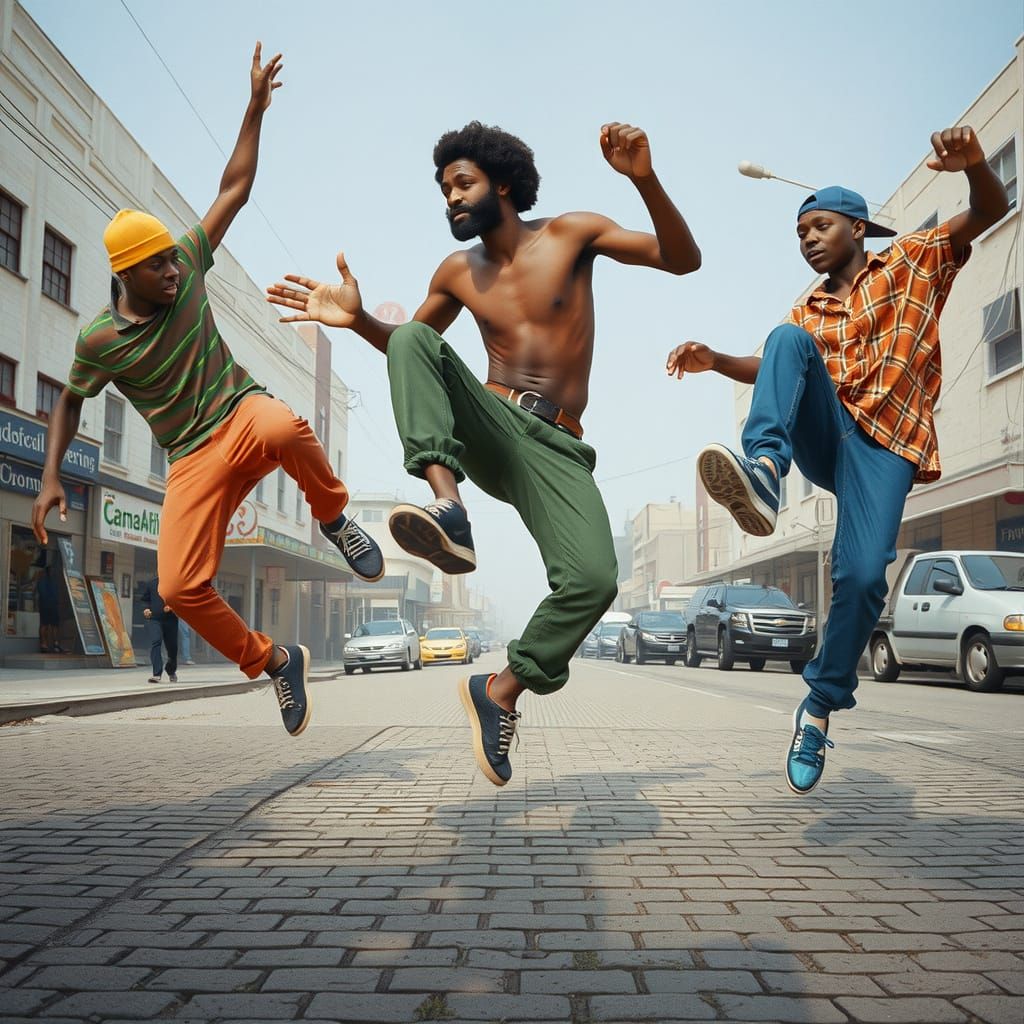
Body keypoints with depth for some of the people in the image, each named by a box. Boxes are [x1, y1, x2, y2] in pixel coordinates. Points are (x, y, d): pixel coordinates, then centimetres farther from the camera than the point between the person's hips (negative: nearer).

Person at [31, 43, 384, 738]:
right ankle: (274, 662, 9)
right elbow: (70, 402, 13)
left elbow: (236, 188, 3)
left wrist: (256, 106, 0)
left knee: (285, 428, -41)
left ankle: (333, 517, -11)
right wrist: (51, 478, 2)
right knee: (181, 587, -15)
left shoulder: (188, 266, -2)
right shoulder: (99, 340, -4)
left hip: (242, 413, 0)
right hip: (192, 458, 1)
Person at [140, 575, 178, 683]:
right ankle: (157, 674, -19)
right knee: (155, 642, -18)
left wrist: (171, 607, -16)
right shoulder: (151, 583, 5)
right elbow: (144, 598, 16)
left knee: (172, 646, 10)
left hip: (171, 619, 0)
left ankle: (172, 672, 35)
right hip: (154, 618, 0)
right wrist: (146, 608, -3)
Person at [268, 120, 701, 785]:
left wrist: (645, 180, -17)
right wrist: (358, 319, 4)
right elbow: (407, 346, 27)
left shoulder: (570, 234, 4)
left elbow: (682, 259, 0)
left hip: (555, 447, -3)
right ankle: (448, 508, -36)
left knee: (594, 579, -28)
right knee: (414, 340, -23)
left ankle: (501, 691, -5)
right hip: (488, 430, 3)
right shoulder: (458, 273, 14)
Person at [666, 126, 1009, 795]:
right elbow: (777, 370, 22)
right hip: (823, 435, 3)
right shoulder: (810, 311, 26)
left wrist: (975, 165, -19)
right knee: (789, 337, -24)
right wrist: (715, 361, 2)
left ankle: (822, 705, -1)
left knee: (863, 575, -23)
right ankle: (763, 471, -45)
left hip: (884, 444, -3)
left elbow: (990, 211, 4)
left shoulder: (912, 263, 13)